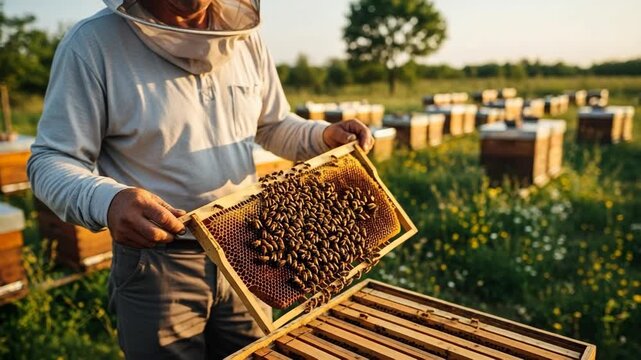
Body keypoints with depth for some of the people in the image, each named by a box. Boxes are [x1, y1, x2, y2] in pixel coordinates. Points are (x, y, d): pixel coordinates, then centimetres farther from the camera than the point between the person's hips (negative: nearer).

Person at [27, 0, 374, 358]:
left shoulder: (245, 37, 2)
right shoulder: (93, 43, -12)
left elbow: (274, 126, 14)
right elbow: (51, 160, -12)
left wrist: (324, 136, -6)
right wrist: (106, 200, -34)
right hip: (157, 264, -4)